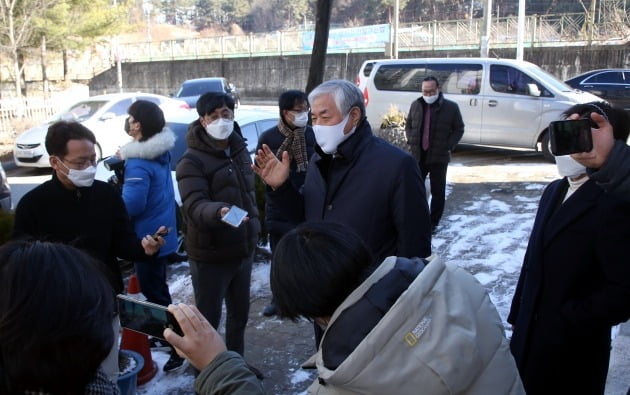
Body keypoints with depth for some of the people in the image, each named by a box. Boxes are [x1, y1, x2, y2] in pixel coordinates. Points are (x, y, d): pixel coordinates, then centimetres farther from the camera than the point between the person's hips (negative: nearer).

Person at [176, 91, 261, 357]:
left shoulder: (240, 150, 7)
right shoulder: (192, 161, -16)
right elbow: (194, 206, -29)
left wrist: (254, 227, 18)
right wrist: (219, 211, -49)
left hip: (243, 250, 7)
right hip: (210, 256, -7)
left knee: (240, 313, 21)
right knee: (208, 320, 4)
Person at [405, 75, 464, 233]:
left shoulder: (451, 107, -5)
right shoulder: (416, 105, 5)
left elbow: (459, 129, 2)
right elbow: (408, 125, 16)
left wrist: (448, 146, -9)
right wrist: (411, 142, 1)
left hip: (439, 157, -2)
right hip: (417, 156, 3)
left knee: (437, 192, 6)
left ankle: (433, 222, 17)